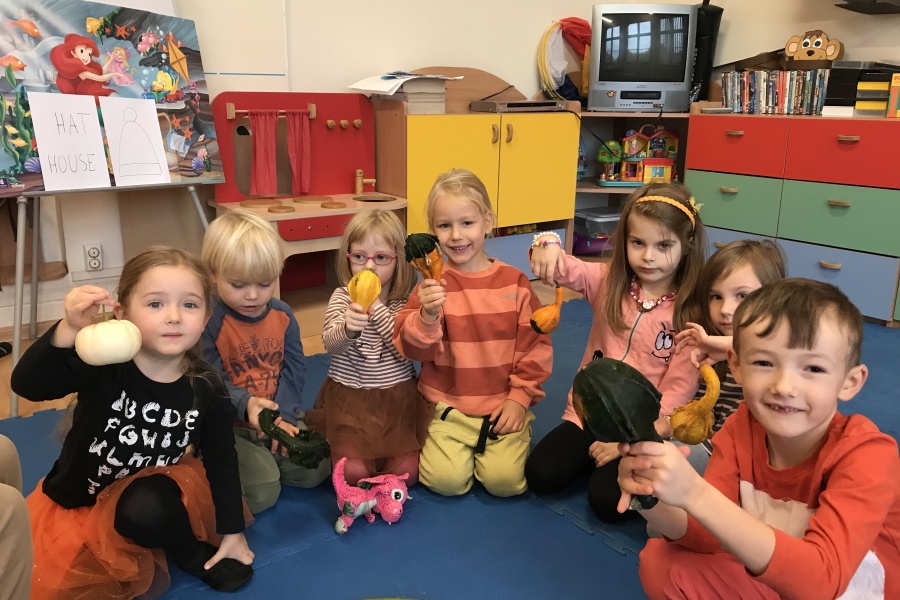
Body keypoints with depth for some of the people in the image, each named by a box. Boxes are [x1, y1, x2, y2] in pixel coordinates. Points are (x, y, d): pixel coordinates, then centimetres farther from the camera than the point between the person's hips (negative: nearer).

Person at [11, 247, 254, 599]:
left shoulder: (206, 389, -16)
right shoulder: (102, 362, -23)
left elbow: (221, 461, -4)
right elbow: (26, 384, -38)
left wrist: (233, 531, 0)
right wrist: (69, 330, -55)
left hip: (146, 500, 0)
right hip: (77, 501, 1)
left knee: (146, 508, -33)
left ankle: (191, 554, -1)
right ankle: (137, 558, 13)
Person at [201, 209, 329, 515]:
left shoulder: (283, 315, -1)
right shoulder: (208, 321, -17)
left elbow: (295, 369, -1)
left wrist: (283, 415, -13)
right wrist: (246, 405, -36)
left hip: (279, 415, 5)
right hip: (230, 426, -5)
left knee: (315, 470, -6)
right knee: (262, 493, -17)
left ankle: (264, 461, 16)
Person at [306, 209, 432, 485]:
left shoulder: (406, 301, -4)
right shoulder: (342, 297, -3)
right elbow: (331, 344, -19)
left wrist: (377, 308, -26)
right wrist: (348, 328, -43)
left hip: (397, 398, 1)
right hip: (349, 398, 0)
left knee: (405, 471, -10)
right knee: (352, 473, -14)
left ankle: (380, 450, 22)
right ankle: (345, 447, 20)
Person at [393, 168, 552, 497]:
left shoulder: (514, 281, -2)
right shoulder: (433, 284, -4)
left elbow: (535, 345, 2)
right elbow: (411, 348, -10)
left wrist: (520, 397, -4)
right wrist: (427, 316, -29)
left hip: (504, 405, 0)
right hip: (448, 407, 0)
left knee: (504, 479, -16)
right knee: (445, 479, -16)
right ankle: (434, 441, 16)